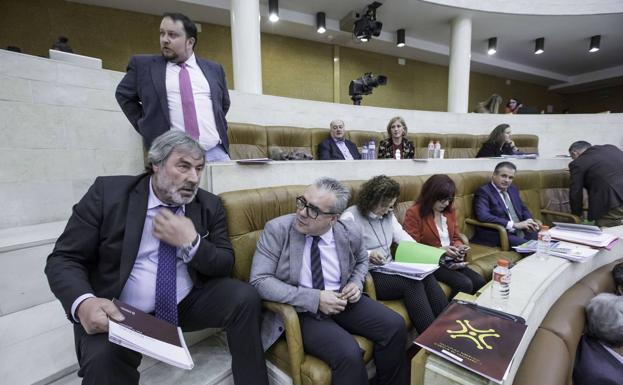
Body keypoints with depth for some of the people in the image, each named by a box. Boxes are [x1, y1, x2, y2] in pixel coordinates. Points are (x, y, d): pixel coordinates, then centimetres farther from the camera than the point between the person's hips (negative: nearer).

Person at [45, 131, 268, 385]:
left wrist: (191, 242, -20)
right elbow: (63, 259, -7)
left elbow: (225, 264, -1)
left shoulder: (209, 205, -1)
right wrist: (83, 302, -28)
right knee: (102, 358, -33)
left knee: (245, 297, -18)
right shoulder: (108, 192, -7)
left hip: (188, 305, 3)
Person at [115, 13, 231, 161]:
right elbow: (123, 95, 20)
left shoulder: (213, 69, 14)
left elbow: (224, 103, 25)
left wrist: (219, 129, 13)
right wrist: (144, 126, 10)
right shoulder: (143, 65, 10)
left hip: (215, 153, 2)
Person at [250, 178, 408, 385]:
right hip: (301, 310, -4)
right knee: (348, 353, -26)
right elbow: (260, 281, -20)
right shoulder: (277, 229, -16)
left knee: (395, 326, -11)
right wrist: (314, 299, -25)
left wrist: (356, 283, -6)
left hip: (342, 300, 4)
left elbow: (361, 260, 16)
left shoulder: (351, 233, -6)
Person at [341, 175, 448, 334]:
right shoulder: (350, 217, -11)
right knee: (412, 283, -24)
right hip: (368, 275, -7)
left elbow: (402, 236, 8)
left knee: (425, 275, -18)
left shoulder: (388, 215, 13)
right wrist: (367, 255, -25)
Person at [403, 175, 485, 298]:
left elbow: (456, 238, 17)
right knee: (465, 284, -22)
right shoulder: (414, 213, -13)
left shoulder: (450, 210, 9)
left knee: (480, 281, -12)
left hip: (450, 260, 7)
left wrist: (459, 247, -6)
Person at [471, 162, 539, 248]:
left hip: (522, 232, 9)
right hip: (498, 235, -8)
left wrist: (530, 221, 3)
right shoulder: (483, 191, -8)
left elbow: (523, 209, 26)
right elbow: (483, 216, -22)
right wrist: (514, 224, -23)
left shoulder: (513, 189, 18)